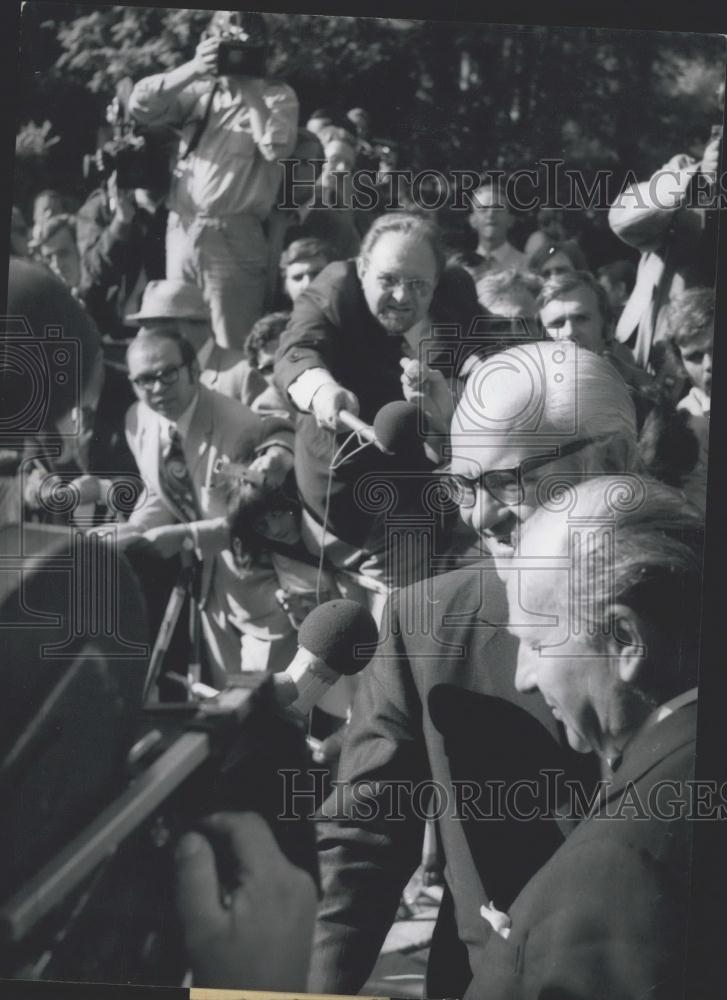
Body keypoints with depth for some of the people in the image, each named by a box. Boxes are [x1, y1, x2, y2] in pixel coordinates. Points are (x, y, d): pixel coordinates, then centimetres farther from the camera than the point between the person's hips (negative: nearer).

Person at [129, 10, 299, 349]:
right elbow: (139, 105, 1)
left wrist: (248, 88, -8)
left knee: (231, 349, -6)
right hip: (183, 229, 4)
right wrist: (193, 69, -8)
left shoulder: (278, 96, 4)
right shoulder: (199, 89, 13)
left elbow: (276, 147, -13)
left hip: (234, 235, -4)